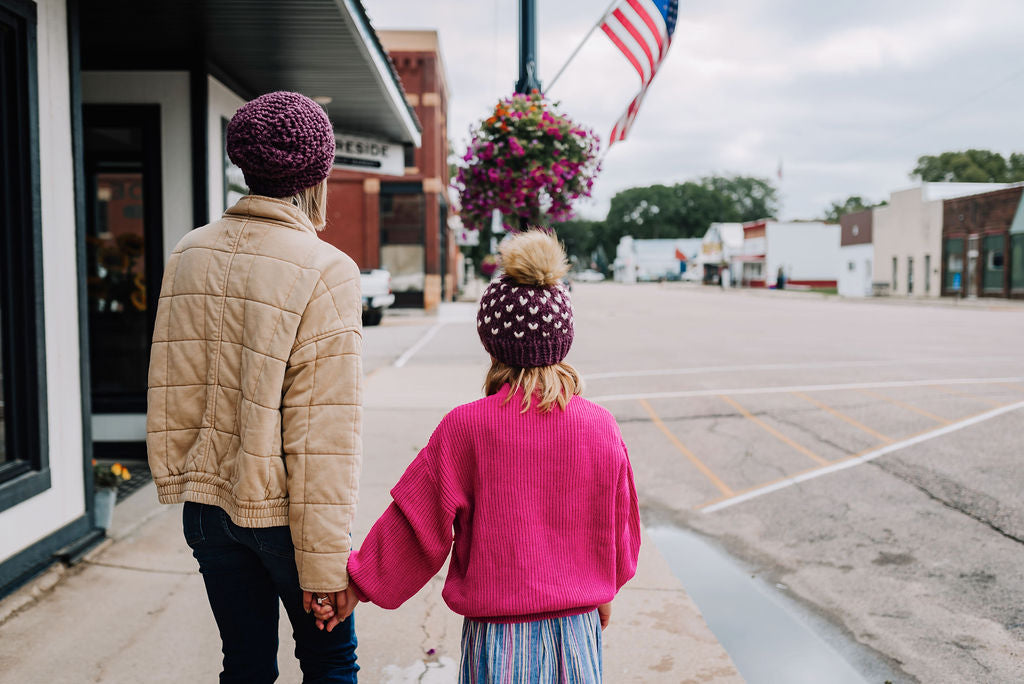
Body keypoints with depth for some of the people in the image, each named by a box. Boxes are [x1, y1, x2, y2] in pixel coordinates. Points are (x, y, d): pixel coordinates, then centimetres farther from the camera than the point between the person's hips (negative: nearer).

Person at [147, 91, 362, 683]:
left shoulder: (189, 256, 1)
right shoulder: (327, 272, -17)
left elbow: (170, 395, 6)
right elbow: (325, 438, -19)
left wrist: (180, 485, 18)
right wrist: (325, 563, -13)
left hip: (207, 505, 5)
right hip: (282, 512, -5)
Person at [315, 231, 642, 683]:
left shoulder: (466, 429, -15)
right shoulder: (601, 428, -6)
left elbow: (418, 524, -8)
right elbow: (619, 529, 6)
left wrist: (358, 585, 6)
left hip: (496, 632, -2)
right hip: (576, 628, 3)